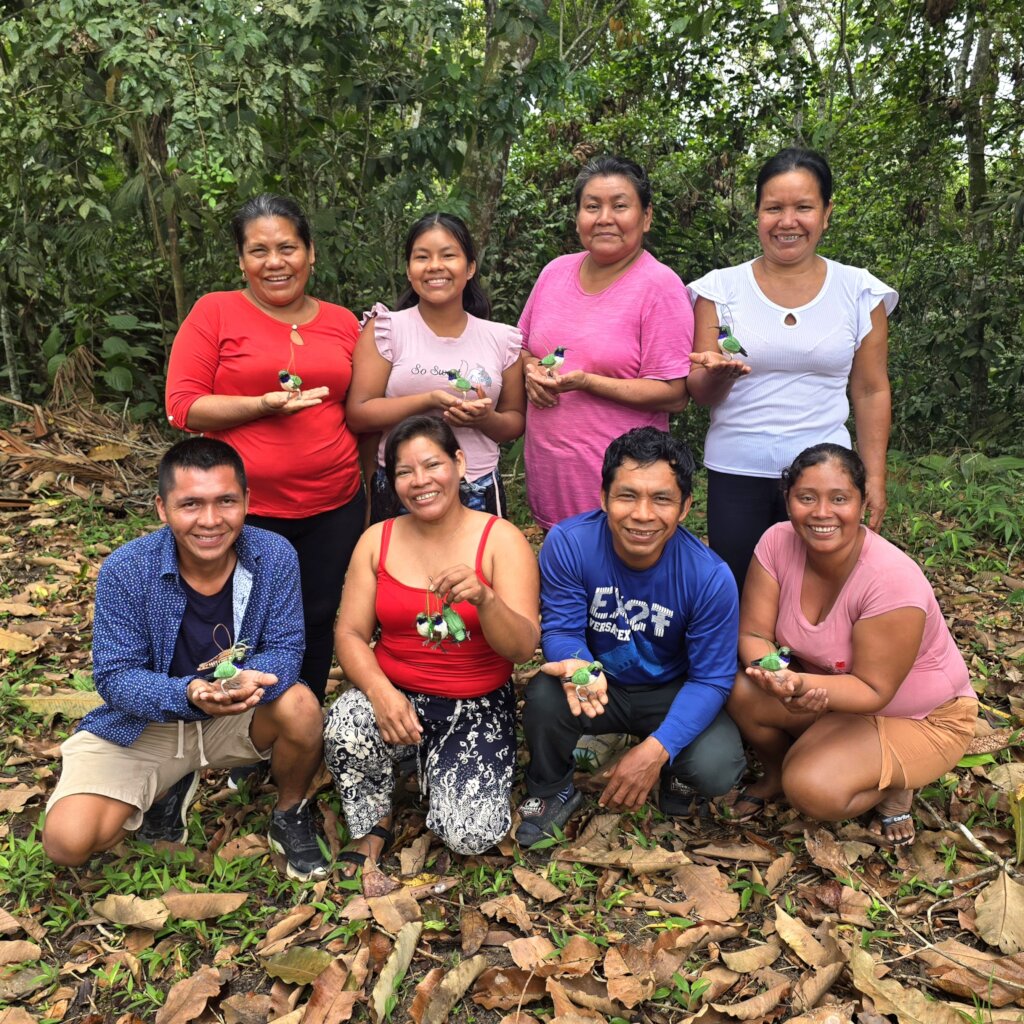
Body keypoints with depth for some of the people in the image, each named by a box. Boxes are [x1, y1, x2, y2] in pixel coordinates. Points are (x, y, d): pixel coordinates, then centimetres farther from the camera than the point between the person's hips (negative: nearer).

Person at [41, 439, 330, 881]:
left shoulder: (274, 556, -19)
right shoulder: (125, 570, -21)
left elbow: (285, 648, -16)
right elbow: (115, 677, -18)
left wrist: (250, 681, -41)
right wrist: (188, 694, -39)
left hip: (239, 716, 1)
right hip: (142, 726, 0)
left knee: (300, 708, -31)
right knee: (68, 841, -18)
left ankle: (290, 815, 2)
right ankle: (169, 789, 14)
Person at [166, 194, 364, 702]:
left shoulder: (343, 322, 8)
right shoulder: (214, 312, -1)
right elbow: (183, 406, -6)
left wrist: (370, 498, 15)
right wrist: (263, 404, -20)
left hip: (333, 507, 3)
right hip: (245, 508, -3)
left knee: (316, 628, 13)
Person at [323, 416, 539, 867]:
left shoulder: (501, 539, -8)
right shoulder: (377, 540, 2)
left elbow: (523, 648, -15)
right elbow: (350, 634, -2)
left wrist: (483, 598, -36)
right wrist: (379, 691, -22)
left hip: (478, 706, -1)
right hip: (394, 694, 2)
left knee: (470, 834, -19)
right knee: (344, 731, -31)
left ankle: (433, 766, 17)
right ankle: (371, 828, 1)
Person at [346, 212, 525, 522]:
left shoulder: (501, 339, 4)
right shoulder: (386, 329, -2)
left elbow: (516, 420, 10)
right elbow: (357, 414, -8)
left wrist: (487, 420, -13)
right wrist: (430, 400, -20)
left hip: (479, 493, 2)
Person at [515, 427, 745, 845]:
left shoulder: (710, 577, -24)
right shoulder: (567, 544, -24)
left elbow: (711, 679, -18)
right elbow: (562, 629, -15)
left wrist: (655, 750, -30)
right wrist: (578, 666, -41)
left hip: (672, 693, 0)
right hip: (599, 683, 1)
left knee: (715, 770, -27)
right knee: (545, 695, -32)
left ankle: (677, 775, 15)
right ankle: (551, 790, 2)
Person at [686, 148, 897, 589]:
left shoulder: (860, 292, 3)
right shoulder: (720, 288, 1)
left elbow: (871, 392, 7)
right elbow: (700, 393, 2)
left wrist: (874, 477, 3)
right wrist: (718, 374, -20)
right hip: (736, 473, 0)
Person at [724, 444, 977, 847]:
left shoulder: (892, 579, -32)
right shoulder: (778, 543, -19)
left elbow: (873, 690, -26)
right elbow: (753, 634, -17)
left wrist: (802, 685, -45)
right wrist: (776, 677, -40)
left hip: (922, 718, -5)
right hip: (831, 686, 5)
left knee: (813, 790, -29)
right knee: (741, 692, -24)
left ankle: (896, 783, 5)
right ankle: (777, 773, 7)